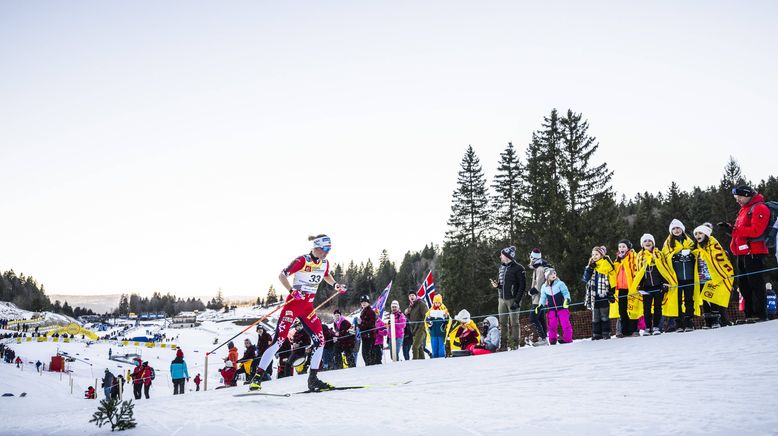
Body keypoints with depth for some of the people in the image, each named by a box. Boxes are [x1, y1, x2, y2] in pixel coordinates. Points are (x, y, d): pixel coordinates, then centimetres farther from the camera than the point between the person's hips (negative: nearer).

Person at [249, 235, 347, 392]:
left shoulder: (325, 263, 6)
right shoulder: (302, 261, -14)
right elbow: (282, 275, -14)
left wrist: (335, 285, 13)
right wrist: (292, 290, -28)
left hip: (308, 307, 7)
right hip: (294, 303, -7)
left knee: (320, 340, -1)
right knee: (279, 340, -13)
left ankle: (313, 379, 10)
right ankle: (258, 377, -9)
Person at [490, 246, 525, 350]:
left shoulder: (518, 268, -7)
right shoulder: (501, 267, 15)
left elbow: (522, 286, -10)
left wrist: (517, 301, -15)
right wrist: (496, 285, 0)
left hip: (512, 299, -7)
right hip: (501, 299, 7)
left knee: (513, 322, -2)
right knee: (502, 323, 7)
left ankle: (514, 344, 3)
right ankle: (504, 344, 12)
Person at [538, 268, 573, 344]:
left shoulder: (560, 284, -3)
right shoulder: (544, 287, 7)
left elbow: (566, 293, -3)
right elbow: (543, 298, 13)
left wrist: (567, 300, -21)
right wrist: (540, 305, 0)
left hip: (562, 308, -3)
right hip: (551, 309, 3)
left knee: (565, 324, -8)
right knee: (552, 325, 0)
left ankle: (567, 339, 2)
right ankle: (552, 340, 14)